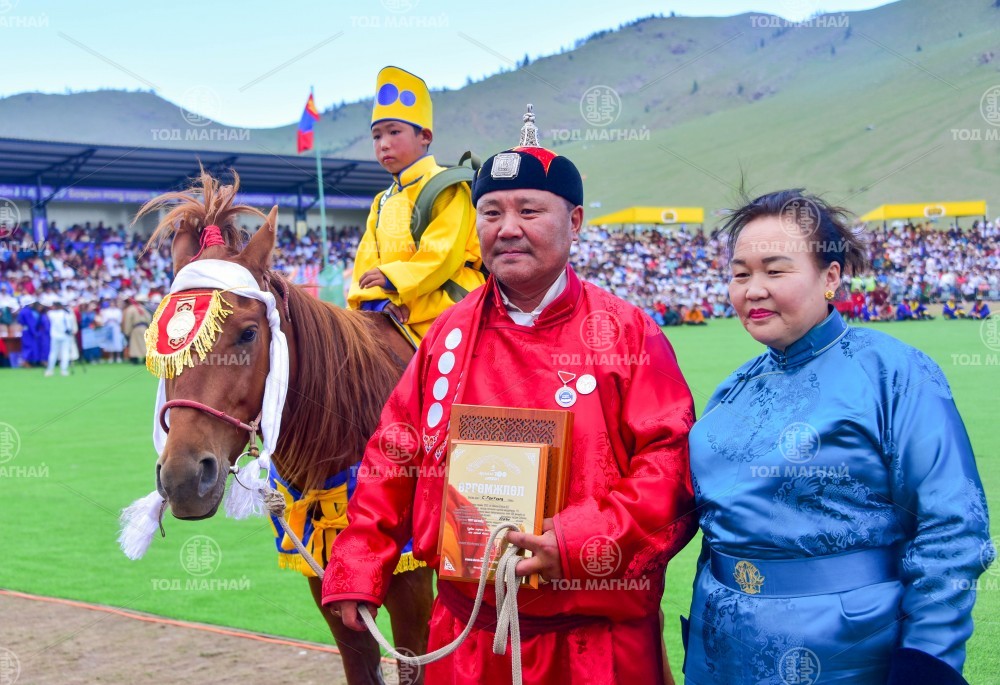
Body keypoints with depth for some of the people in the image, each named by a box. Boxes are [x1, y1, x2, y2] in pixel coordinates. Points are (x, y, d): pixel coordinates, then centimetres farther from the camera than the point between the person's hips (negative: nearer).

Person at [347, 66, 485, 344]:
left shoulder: (446, 188, -1)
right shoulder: (383, 202, 22)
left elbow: (443, 252, -12)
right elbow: (367, 262, 11)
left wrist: (392, 278, -17)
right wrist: (377, 300, -9)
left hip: (444, 313, -7)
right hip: (393, 311, 7)